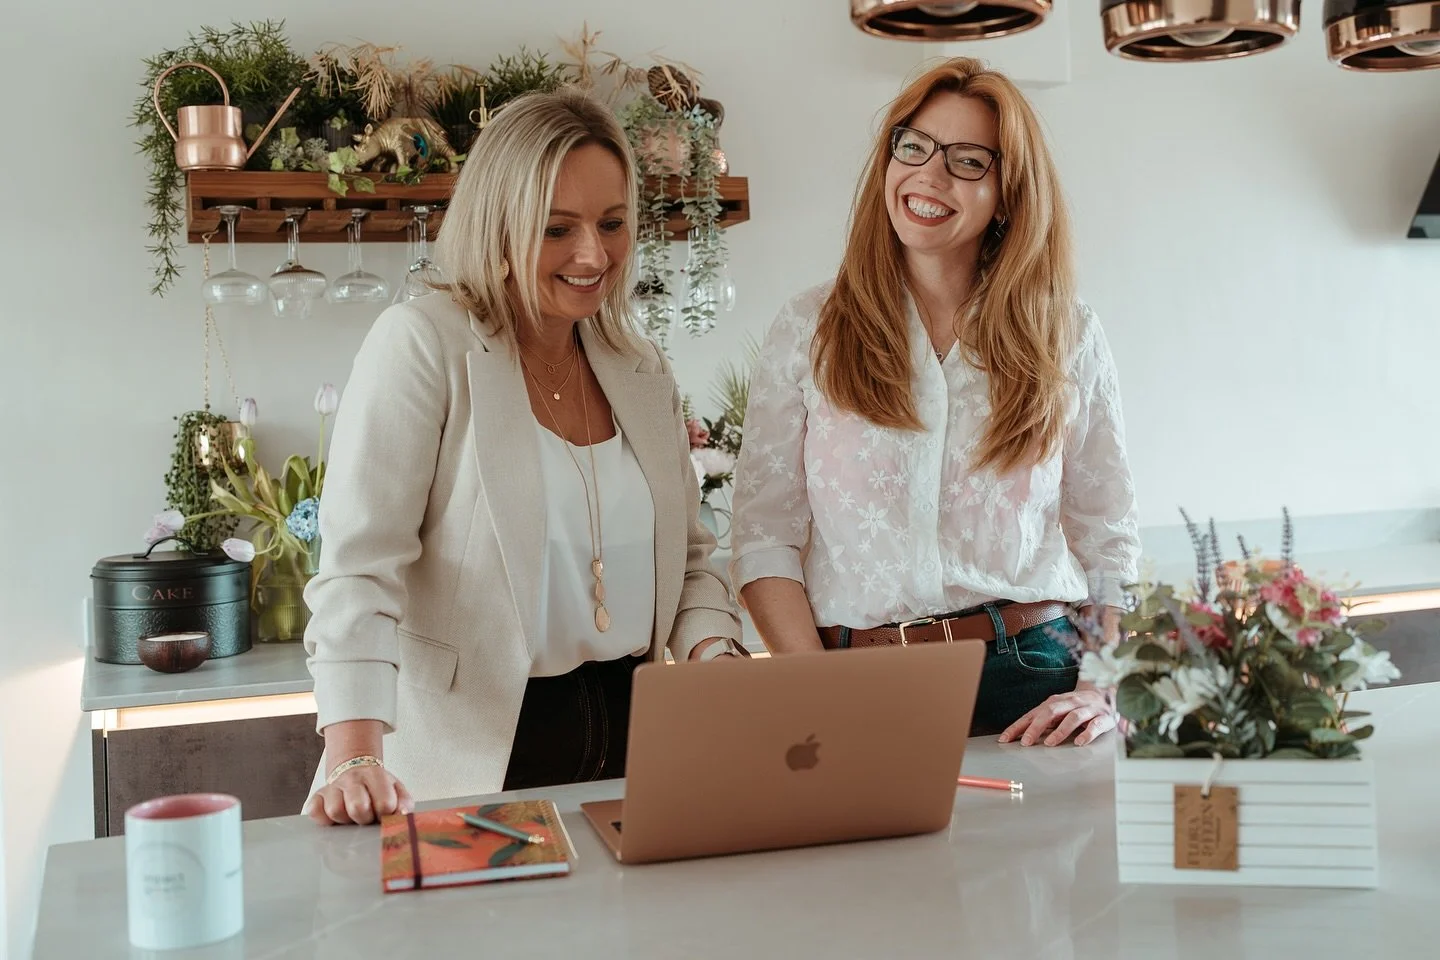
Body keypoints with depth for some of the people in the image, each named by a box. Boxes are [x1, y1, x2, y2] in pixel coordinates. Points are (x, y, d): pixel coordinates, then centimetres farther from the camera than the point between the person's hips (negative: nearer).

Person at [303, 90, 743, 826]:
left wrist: (715, 654, -4)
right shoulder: (423, 346, -7)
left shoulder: (642, 373, 12)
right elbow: (359, 562, -15)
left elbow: (686, 557, 16)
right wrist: (355, 758, -26)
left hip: (630, 736, 4)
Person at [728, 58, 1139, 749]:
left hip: (1028, 676, 1)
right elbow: (764, 533, -1)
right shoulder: (808, 331, 3)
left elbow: (1108, 542, 8)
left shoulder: (1067, 336, 6)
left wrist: (1106, 690, -7)